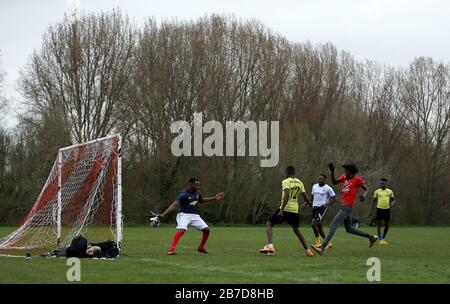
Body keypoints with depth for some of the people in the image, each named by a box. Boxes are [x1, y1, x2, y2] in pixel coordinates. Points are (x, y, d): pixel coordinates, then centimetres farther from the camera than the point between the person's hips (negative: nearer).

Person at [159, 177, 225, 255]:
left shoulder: (197, 193, 5)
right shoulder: (183, 194, -18)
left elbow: (201, 200, 28)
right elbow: (174, 205, -25)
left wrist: (214, 198, 24)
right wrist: (163, 215, -35)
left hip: (195, 215, 7)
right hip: (184, 215, -7)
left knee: (206, 230, 3)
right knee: (181, 230, -31)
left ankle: (201, 248, 24)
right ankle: (171, 250, -36)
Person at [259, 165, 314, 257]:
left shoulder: (286, 182, -8)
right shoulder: (300, 183, 10)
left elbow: (286, 196, -22)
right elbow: (306, 198, 13)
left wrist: (281, 210, -25)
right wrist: (305, 204, 35)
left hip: (285, 208, -5)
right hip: (295, 210, 6)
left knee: (269, 224, 6)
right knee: (296, 230, 24)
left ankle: (270, 245, -15)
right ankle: (307, 251, 22)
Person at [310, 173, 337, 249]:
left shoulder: (328, 188, -8)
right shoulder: (314, 186, 10)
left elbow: (334, 199, -3)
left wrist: (326, 204, -15)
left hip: (322, 208, -7)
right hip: (315, 207, 7)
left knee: (313, 224, -20)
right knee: (319, 226, 11)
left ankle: (318, 242, -8)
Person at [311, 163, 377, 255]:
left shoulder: (357, 179, -6)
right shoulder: (344, 178, 13)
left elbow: (366, 189, -2)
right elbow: (334, 182, 7)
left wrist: (363, 196, -22)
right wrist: (332, 171, -4)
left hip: (347, 207, -9)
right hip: (343, 206, 9)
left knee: (333, 226, -14)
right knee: (349, 229, 19)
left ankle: (322, 248, -17)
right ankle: (371, 237, 29)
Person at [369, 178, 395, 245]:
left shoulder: (390, 191, 5)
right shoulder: (377, 191, 3)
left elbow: (393, 200, 10)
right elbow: (374, 201, 8)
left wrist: (392, 203, -15)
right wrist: (370, 211, 5)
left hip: (387, 209, 2)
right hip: (379, 209, -2)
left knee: (387, 226, 5)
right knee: (379, 225, -9)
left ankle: (383, 238, 22)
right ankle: (380, 240, -8)